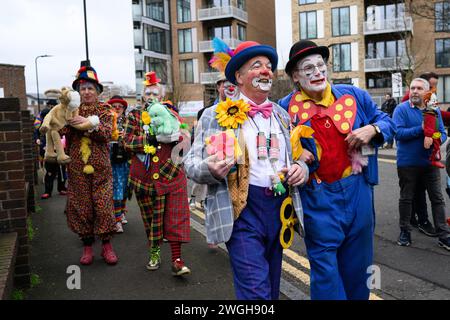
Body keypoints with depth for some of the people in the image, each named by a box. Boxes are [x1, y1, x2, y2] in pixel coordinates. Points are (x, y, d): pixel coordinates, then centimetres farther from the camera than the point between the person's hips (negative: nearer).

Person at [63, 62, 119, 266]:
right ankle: (87, 246, 16)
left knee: (103, 205, -2)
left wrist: (87, 123, -23)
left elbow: (106, 133, -10)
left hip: (100, 167, -1)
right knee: (80, 206, 5)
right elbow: (62, 132, -6)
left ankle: (106, 245, 11)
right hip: (77, 168, 2)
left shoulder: (104, 110, 5)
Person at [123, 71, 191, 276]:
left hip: (171, 172, 0)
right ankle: (154, 253, 24)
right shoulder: (134, 116, 9)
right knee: (151, 215, 8)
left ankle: (177, 260, -4)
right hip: (145, 174, 1)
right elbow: (128, 141, -3)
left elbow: (182, 136, 2)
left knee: (175, 215, -5)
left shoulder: (170, 113, 9)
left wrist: (168, 137, -18)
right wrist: (151, 139, -17)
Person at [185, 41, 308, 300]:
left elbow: (295, 159, 23)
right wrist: (210, 169, -27)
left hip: (280, 209, 6)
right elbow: (192, 163, -4)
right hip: (242, 209, -5)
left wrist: (301, 169, -1)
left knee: (272, 289, 17)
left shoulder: (282, 115, 14)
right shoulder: (217, 114, -2)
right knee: (257, 292, -13)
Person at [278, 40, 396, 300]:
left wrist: (372, 129, -8)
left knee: (358, 261, 16)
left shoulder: (354, 95, 5)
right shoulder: (285, 108, -2)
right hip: (318, 197, -3)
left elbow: (387, 123, 13)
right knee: (325, 265, 3)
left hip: (357, 190, 3)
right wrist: (293, 152, -12)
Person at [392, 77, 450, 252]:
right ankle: (405, 231, 25)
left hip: (430, 162, 3)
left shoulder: (434, 110, 6)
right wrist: (421, 129, -23)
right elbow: (398, 133, -17)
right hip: (407, 163, -3)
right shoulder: (401, 109, -6)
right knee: (406, 198, 10)